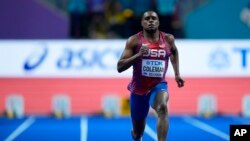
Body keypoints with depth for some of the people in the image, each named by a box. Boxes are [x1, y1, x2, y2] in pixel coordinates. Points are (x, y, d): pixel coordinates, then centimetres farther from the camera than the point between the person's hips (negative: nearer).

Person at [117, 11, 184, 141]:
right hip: (139, 88, 0)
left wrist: (177, 74, 15)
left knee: (162, 108, -36)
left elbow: (174, 52, 22)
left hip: (158, 85, 0)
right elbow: (119, 67, -17)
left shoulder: (168, 39, -3)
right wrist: (138, 55, -29)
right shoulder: (134, 41, -11)